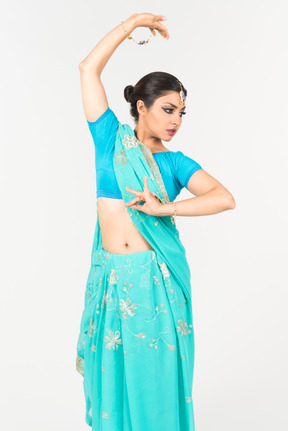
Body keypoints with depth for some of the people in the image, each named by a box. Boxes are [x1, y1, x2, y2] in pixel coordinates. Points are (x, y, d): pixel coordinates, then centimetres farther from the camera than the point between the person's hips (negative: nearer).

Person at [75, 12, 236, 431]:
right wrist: (132, 23, 6)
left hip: (156, 279, 0)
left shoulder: (175, 162, 4)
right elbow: (89, 68, 1)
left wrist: (163, 208, -16)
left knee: (156, 378, 8)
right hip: (111, 277, 1)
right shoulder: (112, 138, 5)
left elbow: (225, 198, -10)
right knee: (113, 377, 12)